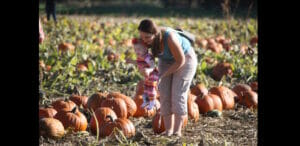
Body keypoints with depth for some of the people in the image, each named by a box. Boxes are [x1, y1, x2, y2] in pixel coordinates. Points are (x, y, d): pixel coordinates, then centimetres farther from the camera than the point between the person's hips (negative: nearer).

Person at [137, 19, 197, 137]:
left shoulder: (170, 38, -40)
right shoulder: (145, 38, -22)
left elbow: (181, 60, -28)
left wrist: (163, 74, -24)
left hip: (185, 58, -5)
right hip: (167, 60, 5)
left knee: (178, 95, -15)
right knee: (165, 95, -6)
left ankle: (177, 131, -14)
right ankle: (168, 130, -4)